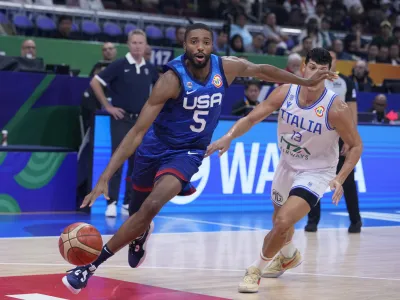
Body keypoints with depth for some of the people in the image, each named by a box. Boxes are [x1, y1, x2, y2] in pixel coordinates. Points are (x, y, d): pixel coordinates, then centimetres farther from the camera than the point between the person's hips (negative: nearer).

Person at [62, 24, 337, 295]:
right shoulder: (173, 79, -27)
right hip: (155, 148, -1)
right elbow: (138, 132, -29)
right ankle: (142, 233, 58)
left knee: (152, 206, -24)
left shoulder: (226, 67, -14)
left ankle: (92, 264, -16)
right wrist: (105, 178, -35)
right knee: (138, 213, 18)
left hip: (188, 153, 1)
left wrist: (306, 82, 14)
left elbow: (262, 70, 9)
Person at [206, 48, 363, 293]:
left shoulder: (336, 107, -25)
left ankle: (257, 269, 2)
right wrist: (229, 137, -28)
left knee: (283, 222, -22)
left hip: (316, 172, -5)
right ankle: (289, 256, 57)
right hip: (287, 165, 5)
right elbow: (251, 118, -10)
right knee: (280, 220, 24)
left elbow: (356, 146, -14)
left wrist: (340, 178, -26)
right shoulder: (285, 92, -15)